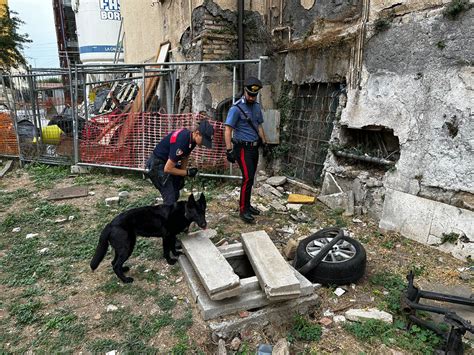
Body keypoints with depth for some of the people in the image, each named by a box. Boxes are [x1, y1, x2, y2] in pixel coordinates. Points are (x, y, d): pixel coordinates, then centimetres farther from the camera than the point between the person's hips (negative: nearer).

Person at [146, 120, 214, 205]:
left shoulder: (191, 138, -6)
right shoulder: (181, 142, -33)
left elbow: (185, 157, 9)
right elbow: (167, 169, -27)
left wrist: (181, 176, 5)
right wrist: (187, 172, -20)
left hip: (167, 162, 9)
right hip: (157, 164, -9)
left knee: (175, 195, 11)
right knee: (170, 198, -13)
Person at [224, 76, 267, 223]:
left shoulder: (257, 106, 9)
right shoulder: (236, 108, -13)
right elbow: (228, 130, -16)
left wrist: (264, 142, 18)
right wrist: (229, 150, -21)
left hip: (254, 147, 7)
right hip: (243, 148, -7)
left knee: (250, 178, 13)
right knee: (248, 178, -11)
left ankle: (247, 204, 26)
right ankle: (243, 210, 0)